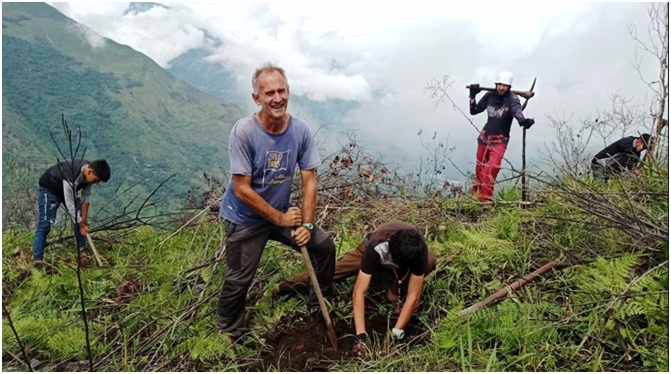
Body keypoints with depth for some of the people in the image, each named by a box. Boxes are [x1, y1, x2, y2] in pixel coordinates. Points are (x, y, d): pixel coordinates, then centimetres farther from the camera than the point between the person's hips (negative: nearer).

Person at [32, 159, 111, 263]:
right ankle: (37, 258, -12)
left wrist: (84, 217, -6)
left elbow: (86, 195, -7)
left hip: (69, 189, 8)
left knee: (80, 218, 5)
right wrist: (81, 225, -28)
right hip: (49, 189, -8)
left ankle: (82, 248, 16)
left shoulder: (89, 173, -21)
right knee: (44, 224, -14)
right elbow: (70, 204, -36)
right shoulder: (71, 177, -43)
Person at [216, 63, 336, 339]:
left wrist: (306, 224, -14)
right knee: (239, 280, 0)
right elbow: (242, 190, -23)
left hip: (283, 212, 5)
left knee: (325, 246, 6)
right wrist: (280, 219, -18)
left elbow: (309, 181, -6)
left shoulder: (300, 130, -13)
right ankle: (228, 335, 27)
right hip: (246, 218, -4)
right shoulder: (244, 132, -25)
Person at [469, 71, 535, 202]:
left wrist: (523, 121, -54)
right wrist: (472, 96, -5)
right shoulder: (489, 96, 0)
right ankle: (474, 195, 33)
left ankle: (485, 198, -13)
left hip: (500, 140, -4)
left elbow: (517, 111, -33)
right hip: (484, 137, 4)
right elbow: (474, 111, 7)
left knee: (491, 169, -21)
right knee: (480, 169, 14)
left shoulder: (512, 99, -13)